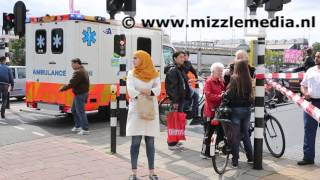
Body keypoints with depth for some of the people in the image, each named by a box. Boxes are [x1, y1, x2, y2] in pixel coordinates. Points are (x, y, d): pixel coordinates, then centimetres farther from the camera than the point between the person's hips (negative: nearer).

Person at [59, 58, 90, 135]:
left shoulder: (78, 72, -20)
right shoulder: (83, 71, 15)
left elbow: (71, 84, -22)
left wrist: (62, 88, -11)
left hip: (80, 94, -11)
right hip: (82, 93, 11)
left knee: (80, 111, -7)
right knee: (74, 110, 20)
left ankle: (85, 129, -4)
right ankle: (77, 126, 27)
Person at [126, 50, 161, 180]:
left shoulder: (154, 74, 6)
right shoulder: (132, 74, 6)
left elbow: (158, 89, -7)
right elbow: (131, 90, -9)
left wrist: (150, 92, -25)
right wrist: (141, 97, -21)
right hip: (136, 110, 0)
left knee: (150, 142, 3)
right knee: (135, 142, -3)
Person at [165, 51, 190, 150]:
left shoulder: (180, 69, 17)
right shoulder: (172, 70, -14)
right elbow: (171, 86, -20)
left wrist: (185, 97, 19)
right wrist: (174, 101, -22)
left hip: (181, 99, 10)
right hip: (176, 100, -10)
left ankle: (174, 141, 26)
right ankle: (172, 144, 0)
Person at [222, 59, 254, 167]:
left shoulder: (234, 79, -13)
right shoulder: (248, 80, 2)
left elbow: (229, 94, -21)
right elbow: (250, 95, 1)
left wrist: (223, 102, -8)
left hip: (236, 109, -5)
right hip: (247, 109, 5)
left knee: (235, 135, 4)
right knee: (245, 133, 19)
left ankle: (235, 160, 8)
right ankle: (250, 157, 24)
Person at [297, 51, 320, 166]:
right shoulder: (310, 71, 12)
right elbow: (303, 85, 17)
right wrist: (305, 93, -3)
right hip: (310, 102, 4)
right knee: (308, 130, 6)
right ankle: (308, 157, 12)